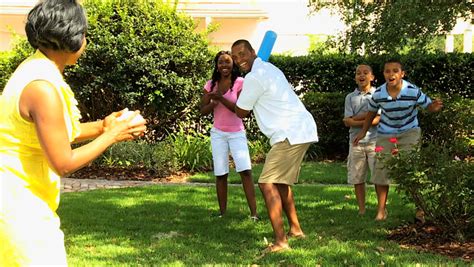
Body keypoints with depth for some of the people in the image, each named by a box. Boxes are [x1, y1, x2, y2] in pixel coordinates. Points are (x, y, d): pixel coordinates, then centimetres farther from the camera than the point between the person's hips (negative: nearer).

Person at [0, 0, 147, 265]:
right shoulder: (44, 88, -24)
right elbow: (64, 163, -20)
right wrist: (112, 136, -9)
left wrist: (100, 127, 9)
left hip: (22, 198, 10)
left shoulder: (34, 67, 6)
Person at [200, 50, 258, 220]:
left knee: (246, 171, -14)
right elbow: (203, 110, 3)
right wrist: (215, 102, -16)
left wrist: (221, 98, -25)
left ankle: (254, 212, -15)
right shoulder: (211, 85, 4)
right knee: (220, 174, 1)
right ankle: (222, 212, 9)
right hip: (218, 134, 3)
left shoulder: (240, 82, -7)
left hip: (237, 133, -3)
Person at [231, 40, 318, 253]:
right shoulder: (268, 68, 17)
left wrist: (241, 96, 16)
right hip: (303, 130, 10)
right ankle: (295, 229, 33)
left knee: (267, 184, -13)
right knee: (281, 181, 23)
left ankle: (280, 241, -18)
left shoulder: (254, 77, -14)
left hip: (290, 134, -10)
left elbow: (240, 112, -5)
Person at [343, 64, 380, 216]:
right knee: (357, 178, 3)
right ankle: (361, 209, 11)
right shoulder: (350, 97, 11)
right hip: (356, 142, 2)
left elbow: (380, 119, -7)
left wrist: (356, 119, -8)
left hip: (375, 141, -2)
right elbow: (347, 122, 1)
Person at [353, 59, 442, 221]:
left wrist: (435, 107, -36)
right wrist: (363, 132, 8)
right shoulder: (378, 94, -16)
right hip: (386, 134, 2)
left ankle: (420, 209, 5)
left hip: (409, 133, -2)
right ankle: (381, 209, 16)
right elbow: (372, 112, 3)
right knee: (380, 171, 1)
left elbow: (428, 105, -13)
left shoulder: (413, 92, -22)